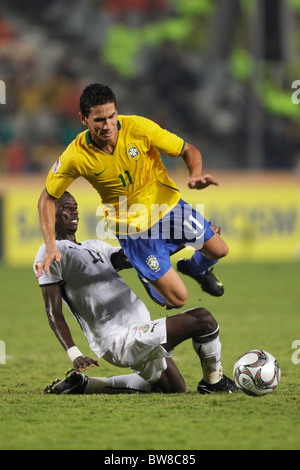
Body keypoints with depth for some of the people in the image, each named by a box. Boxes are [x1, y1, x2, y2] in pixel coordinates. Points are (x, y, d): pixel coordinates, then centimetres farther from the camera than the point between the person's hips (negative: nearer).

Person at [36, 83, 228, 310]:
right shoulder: (76, 157, -23)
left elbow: (189, 151, -10)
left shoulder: (139, 128, -22)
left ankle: (196, 268, 47)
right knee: (177, 299, -6)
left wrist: (195, 176, -31)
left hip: (168, 205, 2)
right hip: (132, 228, -2)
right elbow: (47, 198, -8)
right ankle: (147, 275, 29)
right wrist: (51, 246, -17)